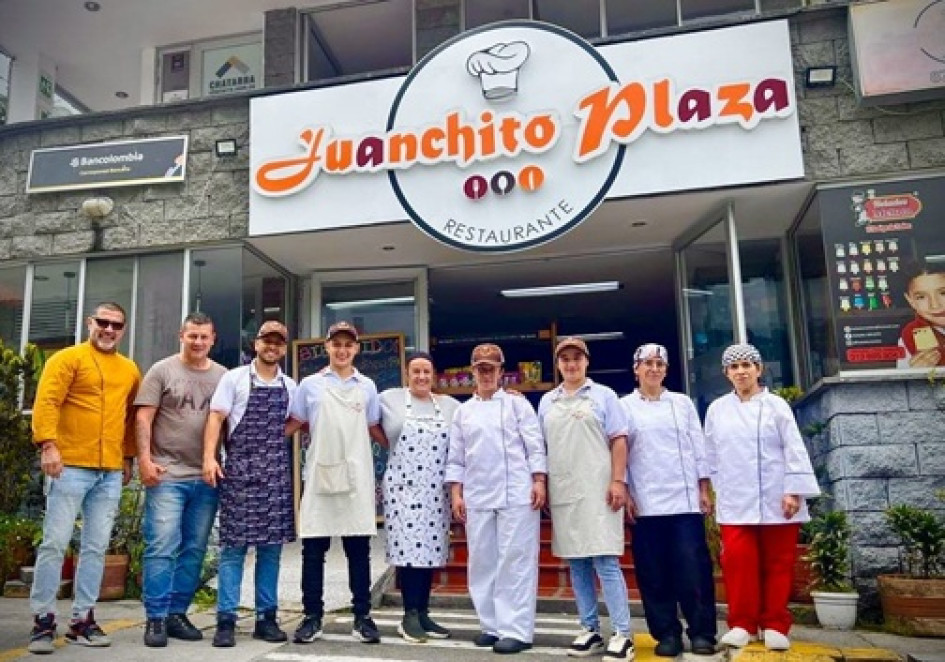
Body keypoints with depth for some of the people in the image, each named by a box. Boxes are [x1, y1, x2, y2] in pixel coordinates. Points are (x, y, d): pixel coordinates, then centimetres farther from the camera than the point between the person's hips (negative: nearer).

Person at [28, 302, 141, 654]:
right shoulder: (67, 358, -1)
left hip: (111, 473, 5)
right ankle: (43, 620, 10)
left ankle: (82, 619, 17)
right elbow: (46, 402, -11)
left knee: (96, 547, 8)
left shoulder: (129, 369, 14)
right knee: (55, 543, -1)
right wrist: (48, 444, -22)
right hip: (71, 467, -5)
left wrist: (128, 456, 18)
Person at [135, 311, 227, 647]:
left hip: (207, 478, 4)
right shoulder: (162, 370, 3)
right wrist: (145, 459, -11)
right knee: (162, 548, -5)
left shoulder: (223, 376, 11)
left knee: (194, 550, 8)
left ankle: (177, 613, 19)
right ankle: (156, 618, 4)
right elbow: (143, 418, -2)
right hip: (167, 475, -3)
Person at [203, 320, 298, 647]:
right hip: (239, 469, -3)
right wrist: (209, 457, -15)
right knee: (234, 546, -3)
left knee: (271, 546, 5)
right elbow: (216, 418, -5)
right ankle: (226, 620, 3)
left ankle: (266, 618, 13)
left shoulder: (290, 386, 12)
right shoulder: (234, 378, 1)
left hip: (276, 472, 4)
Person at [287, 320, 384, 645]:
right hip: (319, 473, 0)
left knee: (359, 548, 4)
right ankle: (312, 617, 15)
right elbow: (293, 423, 10)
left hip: (357, 475, 1)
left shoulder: (367, 386, 9)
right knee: (313, 549, 4)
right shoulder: (310, 384, 6)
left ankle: (362, 616, 13)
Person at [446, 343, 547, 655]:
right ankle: (492, 625, 18)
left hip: (516, 494, -3)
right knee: (482, 562, 7)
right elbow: (455, 457, 12)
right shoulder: (463, 411, 14)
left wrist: (539, 481, -7)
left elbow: (535, 446, 2)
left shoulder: (517, 403, 6)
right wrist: (456, 493, 5)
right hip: (476, 497, 4)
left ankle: (516, 630, 1)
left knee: (515, 561, -3)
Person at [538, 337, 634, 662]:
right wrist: (541, 486, 10)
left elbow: (618, 440, -1)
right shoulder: (546, 401, 14)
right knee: (577, 564, 8)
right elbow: (540, 446, 15)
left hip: (597, 489, -4)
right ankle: (590, 630, 18)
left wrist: (618, 481, -10)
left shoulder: (603, 395, 4)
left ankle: (622, 634, -1)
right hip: (562, 492, 4)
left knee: (606, 561, -7)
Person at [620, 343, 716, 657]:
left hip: (685, 498, 1)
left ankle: (701, 632, 9)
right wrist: (625, 493, -5)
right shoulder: (624, 406, 5)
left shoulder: (683, 402, 11)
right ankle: (666, 633, 13)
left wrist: (704, 490, 4)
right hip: (645, 501, -1)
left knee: (693, 568, -2)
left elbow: (698, 446, 10)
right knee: (653, 572, 3)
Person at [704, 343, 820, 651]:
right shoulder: (717, 409, 8)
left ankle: (774, 625, 18)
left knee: (778, 563, 6)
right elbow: (711, 456, 13)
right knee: (738, 560, -5)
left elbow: (794, 449, -3)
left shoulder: (776, 405, 1)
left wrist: (794, 491, -10)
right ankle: (742, 624, 8)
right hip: (735, 502, 1)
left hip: (775, 500, -1)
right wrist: (715, 492, 11)